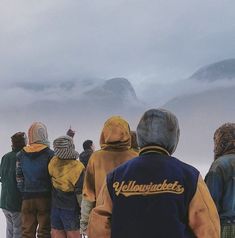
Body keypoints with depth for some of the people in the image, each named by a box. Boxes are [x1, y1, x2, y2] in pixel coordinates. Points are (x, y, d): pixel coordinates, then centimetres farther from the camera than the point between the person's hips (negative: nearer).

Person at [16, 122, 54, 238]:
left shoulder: (21, 155, 3)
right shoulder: (50, 154, -7)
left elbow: (19, 178, 4)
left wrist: (24, 193, 12)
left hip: (27, 198, 3)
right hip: (45, 197, -3)